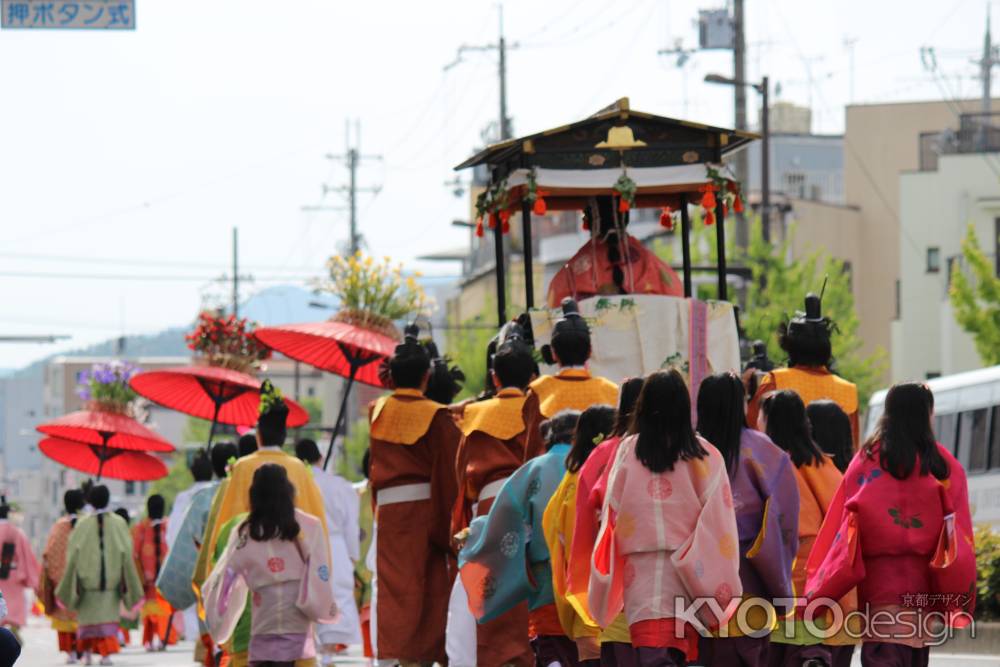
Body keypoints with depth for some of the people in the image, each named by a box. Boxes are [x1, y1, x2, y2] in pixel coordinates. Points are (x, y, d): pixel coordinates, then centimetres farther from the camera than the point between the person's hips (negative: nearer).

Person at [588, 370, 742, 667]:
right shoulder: (705, 455, -4)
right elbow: (719, 519, -5)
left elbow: (612, 511, 1)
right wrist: (723, 587, 1)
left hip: (641, 570, -1)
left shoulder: (629, 450, -3)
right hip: (686, 572, 1)